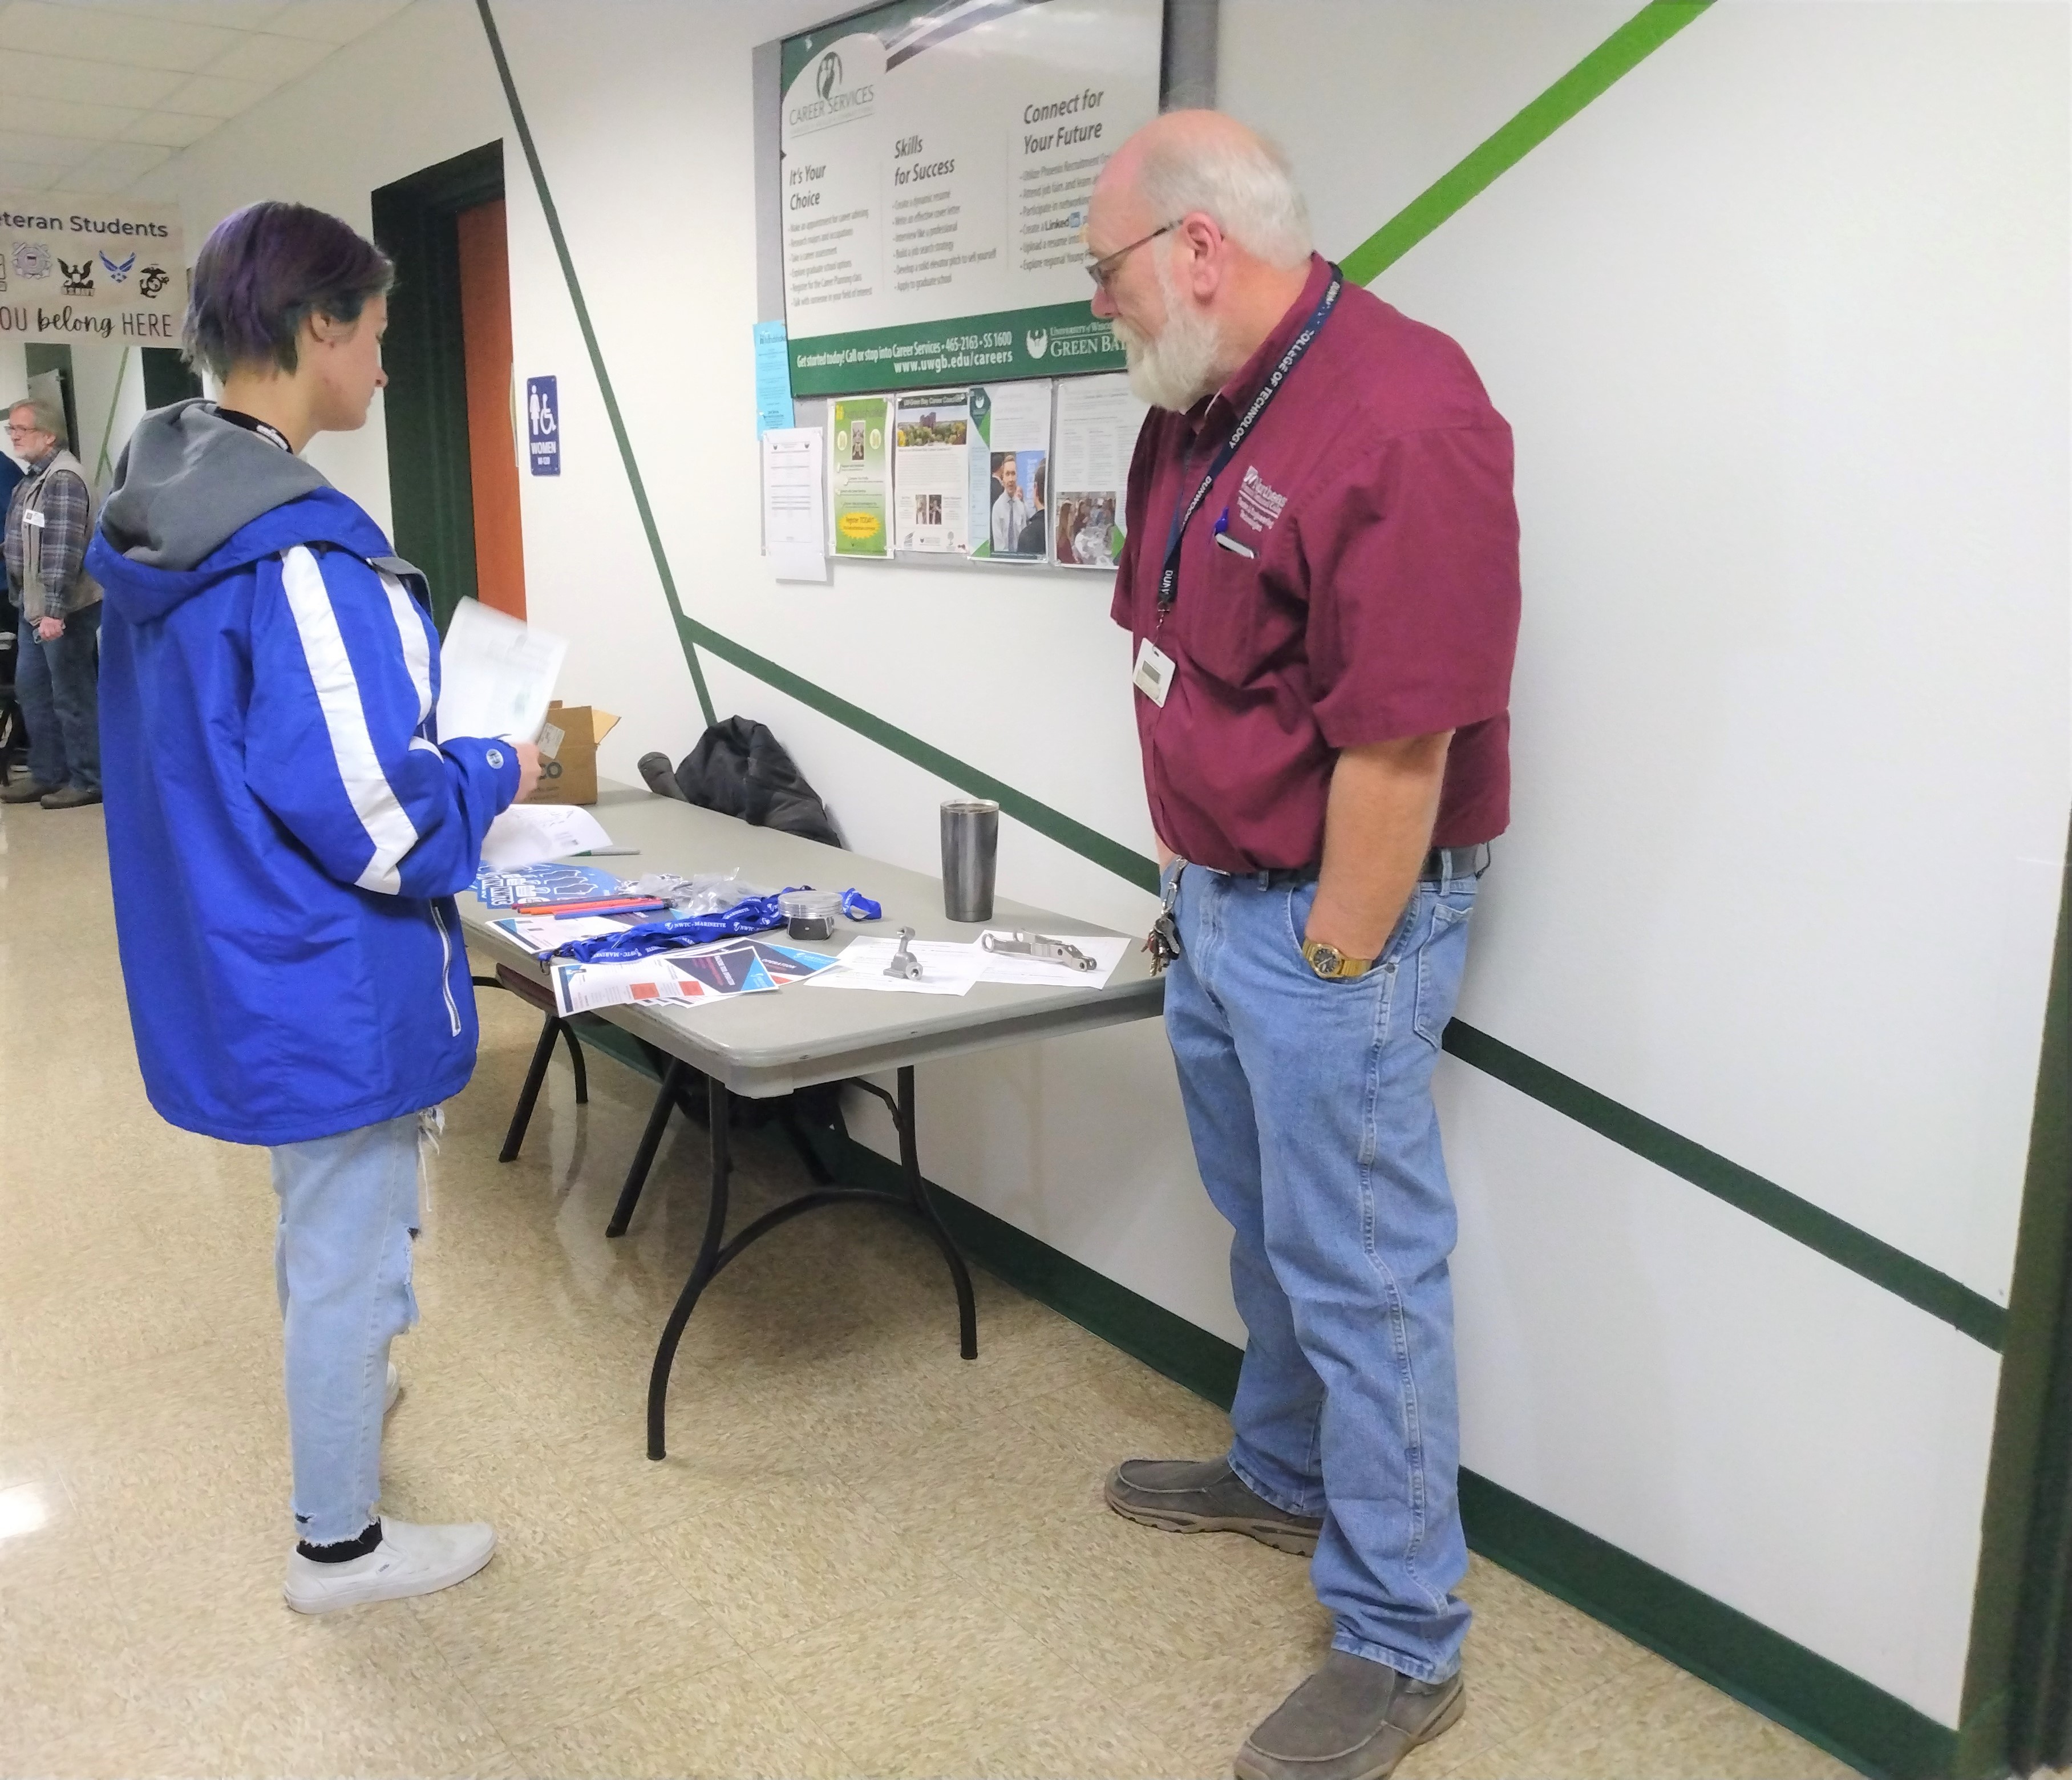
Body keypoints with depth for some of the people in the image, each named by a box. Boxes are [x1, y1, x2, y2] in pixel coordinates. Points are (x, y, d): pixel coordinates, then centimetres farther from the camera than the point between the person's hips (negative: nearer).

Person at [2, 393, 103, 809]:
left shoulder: (63, 478, -17)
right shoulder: (35, 476, 15)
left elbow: (63, 550, -23)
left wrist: (54, 611, -26)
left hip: (64, 609, -10)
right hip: (34, 607, 10)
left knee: (71, 696, -3)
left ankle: (88, 781, 7)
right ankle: (47, 774, 24)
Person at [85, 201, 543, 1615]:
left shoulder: (157, 520, 4)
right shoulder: (305, 554, -26)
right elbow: (376, 821, -27)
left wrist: (442, 744, 13)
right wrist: (492, 774, -9)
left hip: (228, 956, 10)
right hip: (330, 983, -9)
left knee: (324, 1218, 30)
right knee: (353, 1248, 9)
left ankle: (336, 1389, 54)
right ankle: (339, 1542, 28)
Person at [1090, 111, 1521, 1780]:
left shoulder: (1400, 419, -23)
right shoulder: (1197, 408, 7)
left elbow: (1399, 747, -24)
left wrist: (1332, 968, -18)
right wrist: (1189, 875, 13)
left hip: (1334, 918, -9)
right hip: (1217, 895, 9)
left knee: (1359, 1273, 2)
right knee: (1268, 1226, 24)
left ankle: (1403, 1645, 20)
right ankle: (1283, 1472, 47)